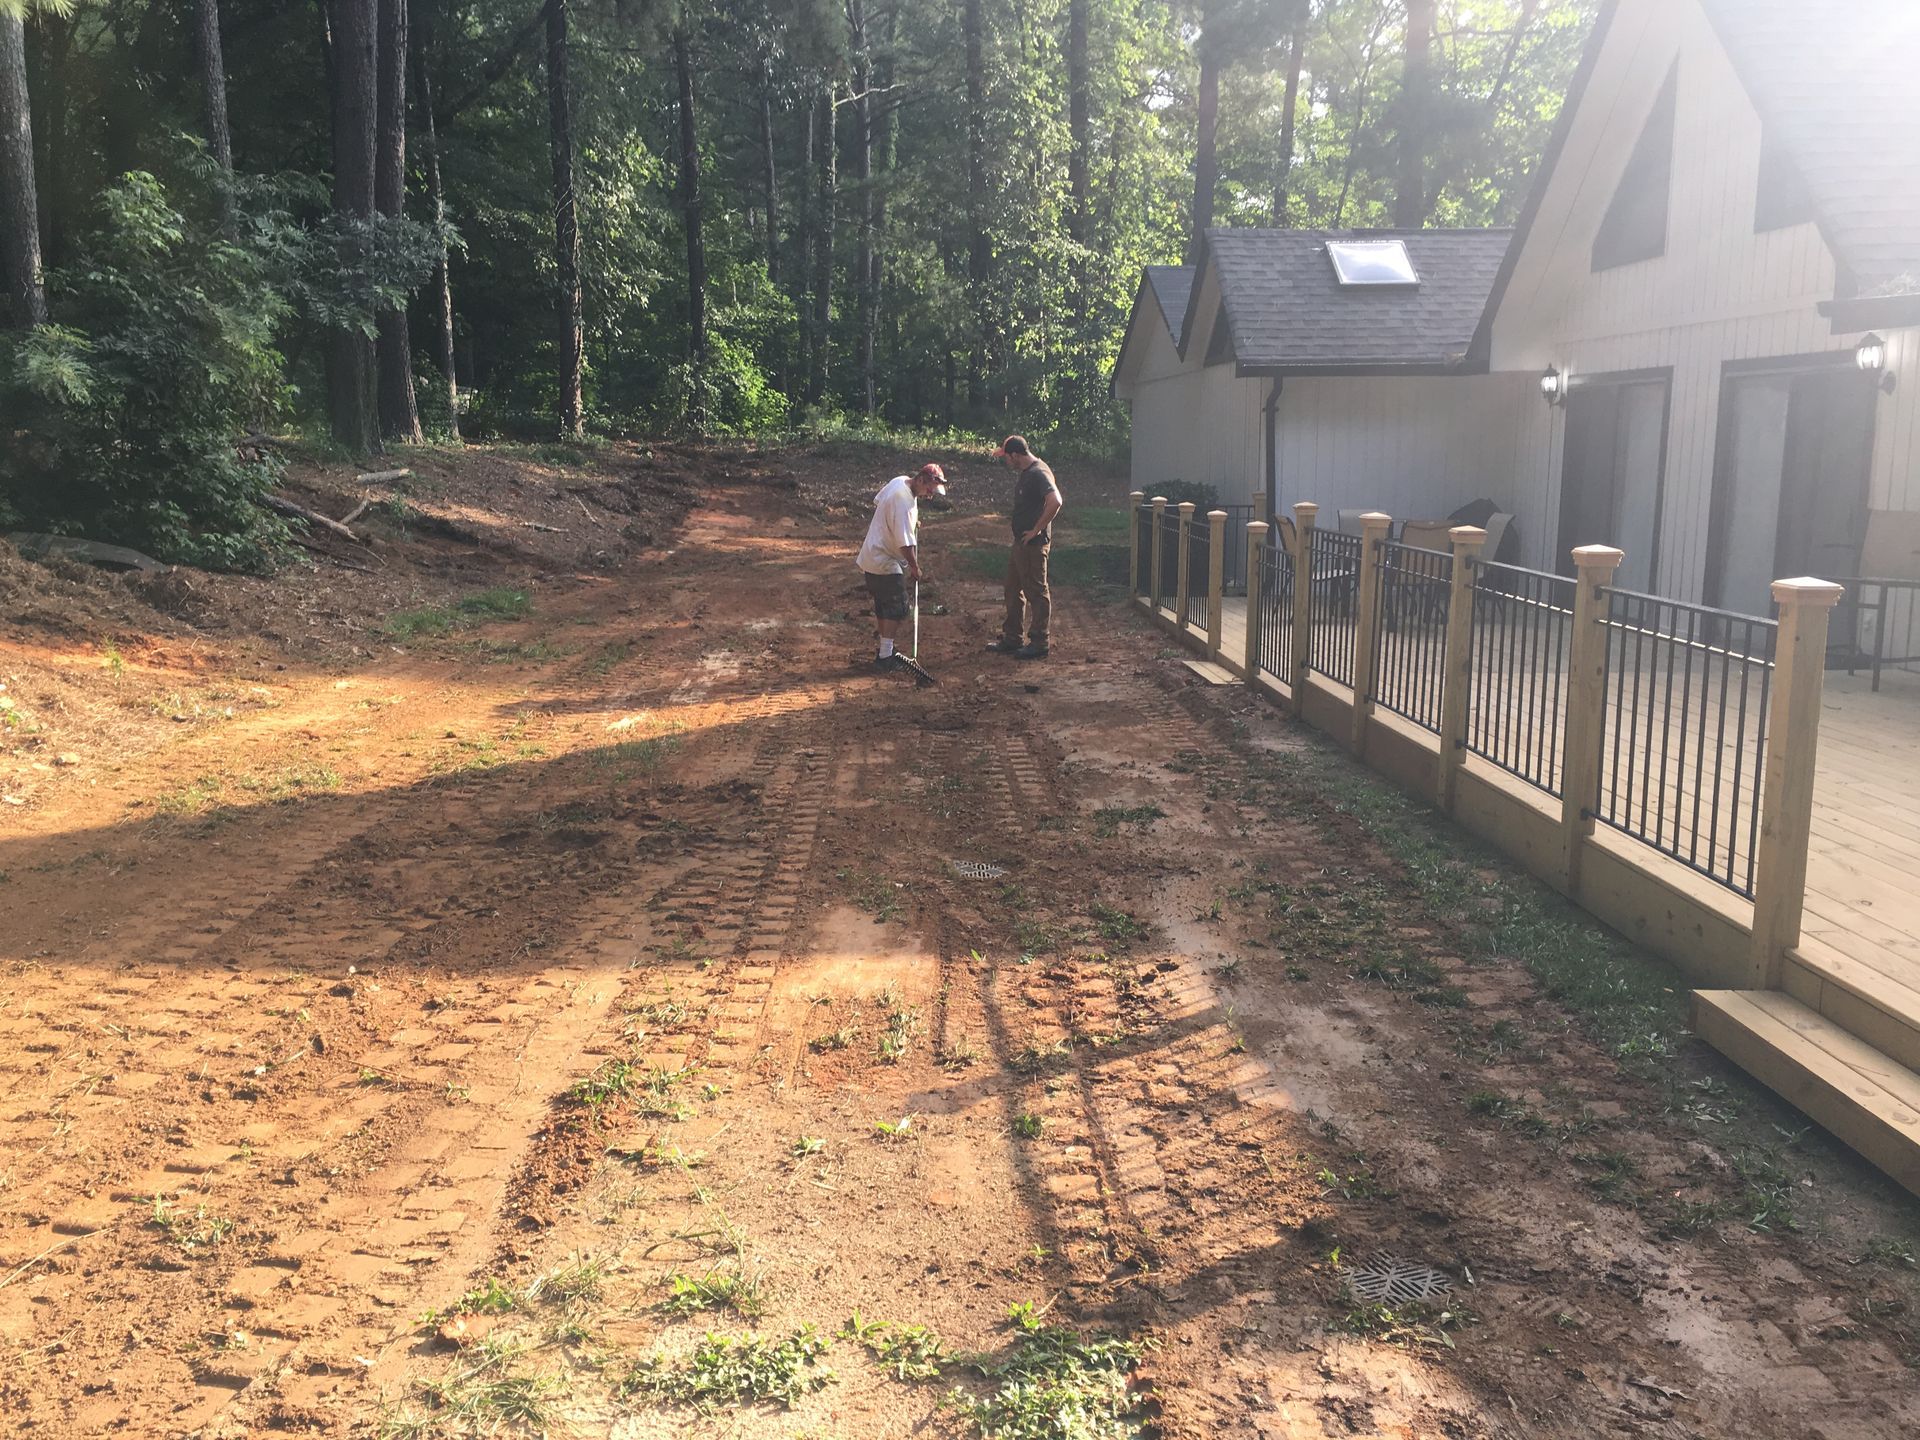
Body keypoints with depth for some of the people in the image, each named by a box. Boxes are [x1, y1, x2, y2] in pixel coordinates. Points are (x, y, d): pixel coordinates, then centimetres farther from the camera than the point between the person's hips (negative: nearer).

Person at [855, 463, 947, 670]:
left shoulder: (899, 481, 1)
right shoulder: (903, 501, -28)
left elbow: (877, 501, 21)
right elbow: (905, 542, -28)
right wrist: (915, 567, -14)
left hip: (873, 557, 10)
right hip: (885, 563, -10)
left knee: (883, 606, 17)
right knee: (896, 608, -6)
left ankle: (884, 651, 26)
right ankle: (885, 658, -4)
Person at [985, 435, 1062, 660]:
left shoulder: (1038, 473, -19)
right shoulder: (1026, 472, 12)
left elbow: (1055, 502, -33)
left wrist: (1037, 530, -25)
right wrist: (1021, 535, 15)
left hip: (1034, 545, -11)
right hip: (1021, 543, 11)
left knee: (1037, 592, -2)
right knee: (1014, 590, 17)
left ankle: (1038, 644, 6)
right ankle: (1012, 639, 27)